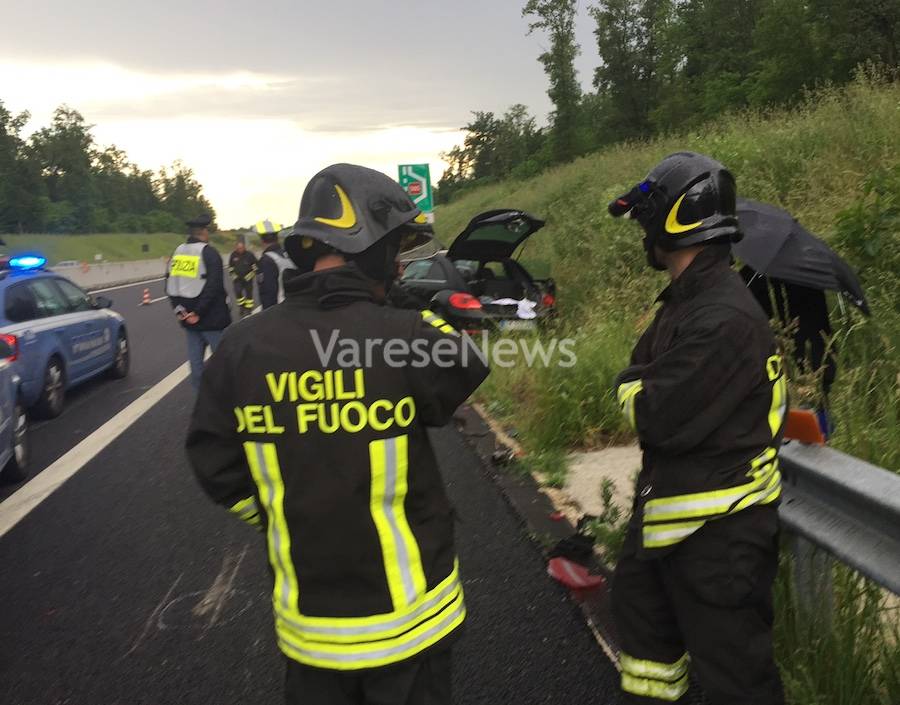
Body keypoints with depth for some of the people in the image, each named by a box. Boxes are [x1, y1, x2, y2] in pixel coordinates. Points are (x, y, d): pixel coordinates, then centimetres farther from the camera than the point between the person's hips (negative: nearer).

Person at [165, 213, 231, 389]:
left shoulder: (178, 252, 9)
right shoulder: (209, 253, -12)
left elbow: (170, 284, 10)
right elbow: (214, 287, -21)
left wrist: (179, 309, 6)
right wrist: (199, 312, -16)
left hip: (189, 318, 7)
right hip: (211, 318, -7)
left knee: (195, 357, 12)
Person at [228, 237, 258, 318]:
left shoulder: (249, 255, -9)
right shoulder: (233, 255, -2)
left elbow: (255, 266, -3)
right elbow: (230, 267, 12)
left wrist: (250, 275, -10)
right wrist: (234, 276, 0)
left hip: (247, 278, -2)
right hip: (237, 278, 2)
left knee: (248, 294, 2)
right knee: (237, 292, -11)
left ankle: (249, 309, 15)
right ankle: (241, 307, 8)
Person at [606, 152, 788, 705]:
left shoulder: (726, 318, -25)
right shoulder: (688, 299, 8)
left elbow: (661, 417, -26)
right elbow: (648, 376, 13)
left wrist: (632, 389, -7)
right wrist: (643, 388, -7)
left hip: (718, 530, -10)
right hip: (667, 511, 10)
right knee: (641, 609, 26)